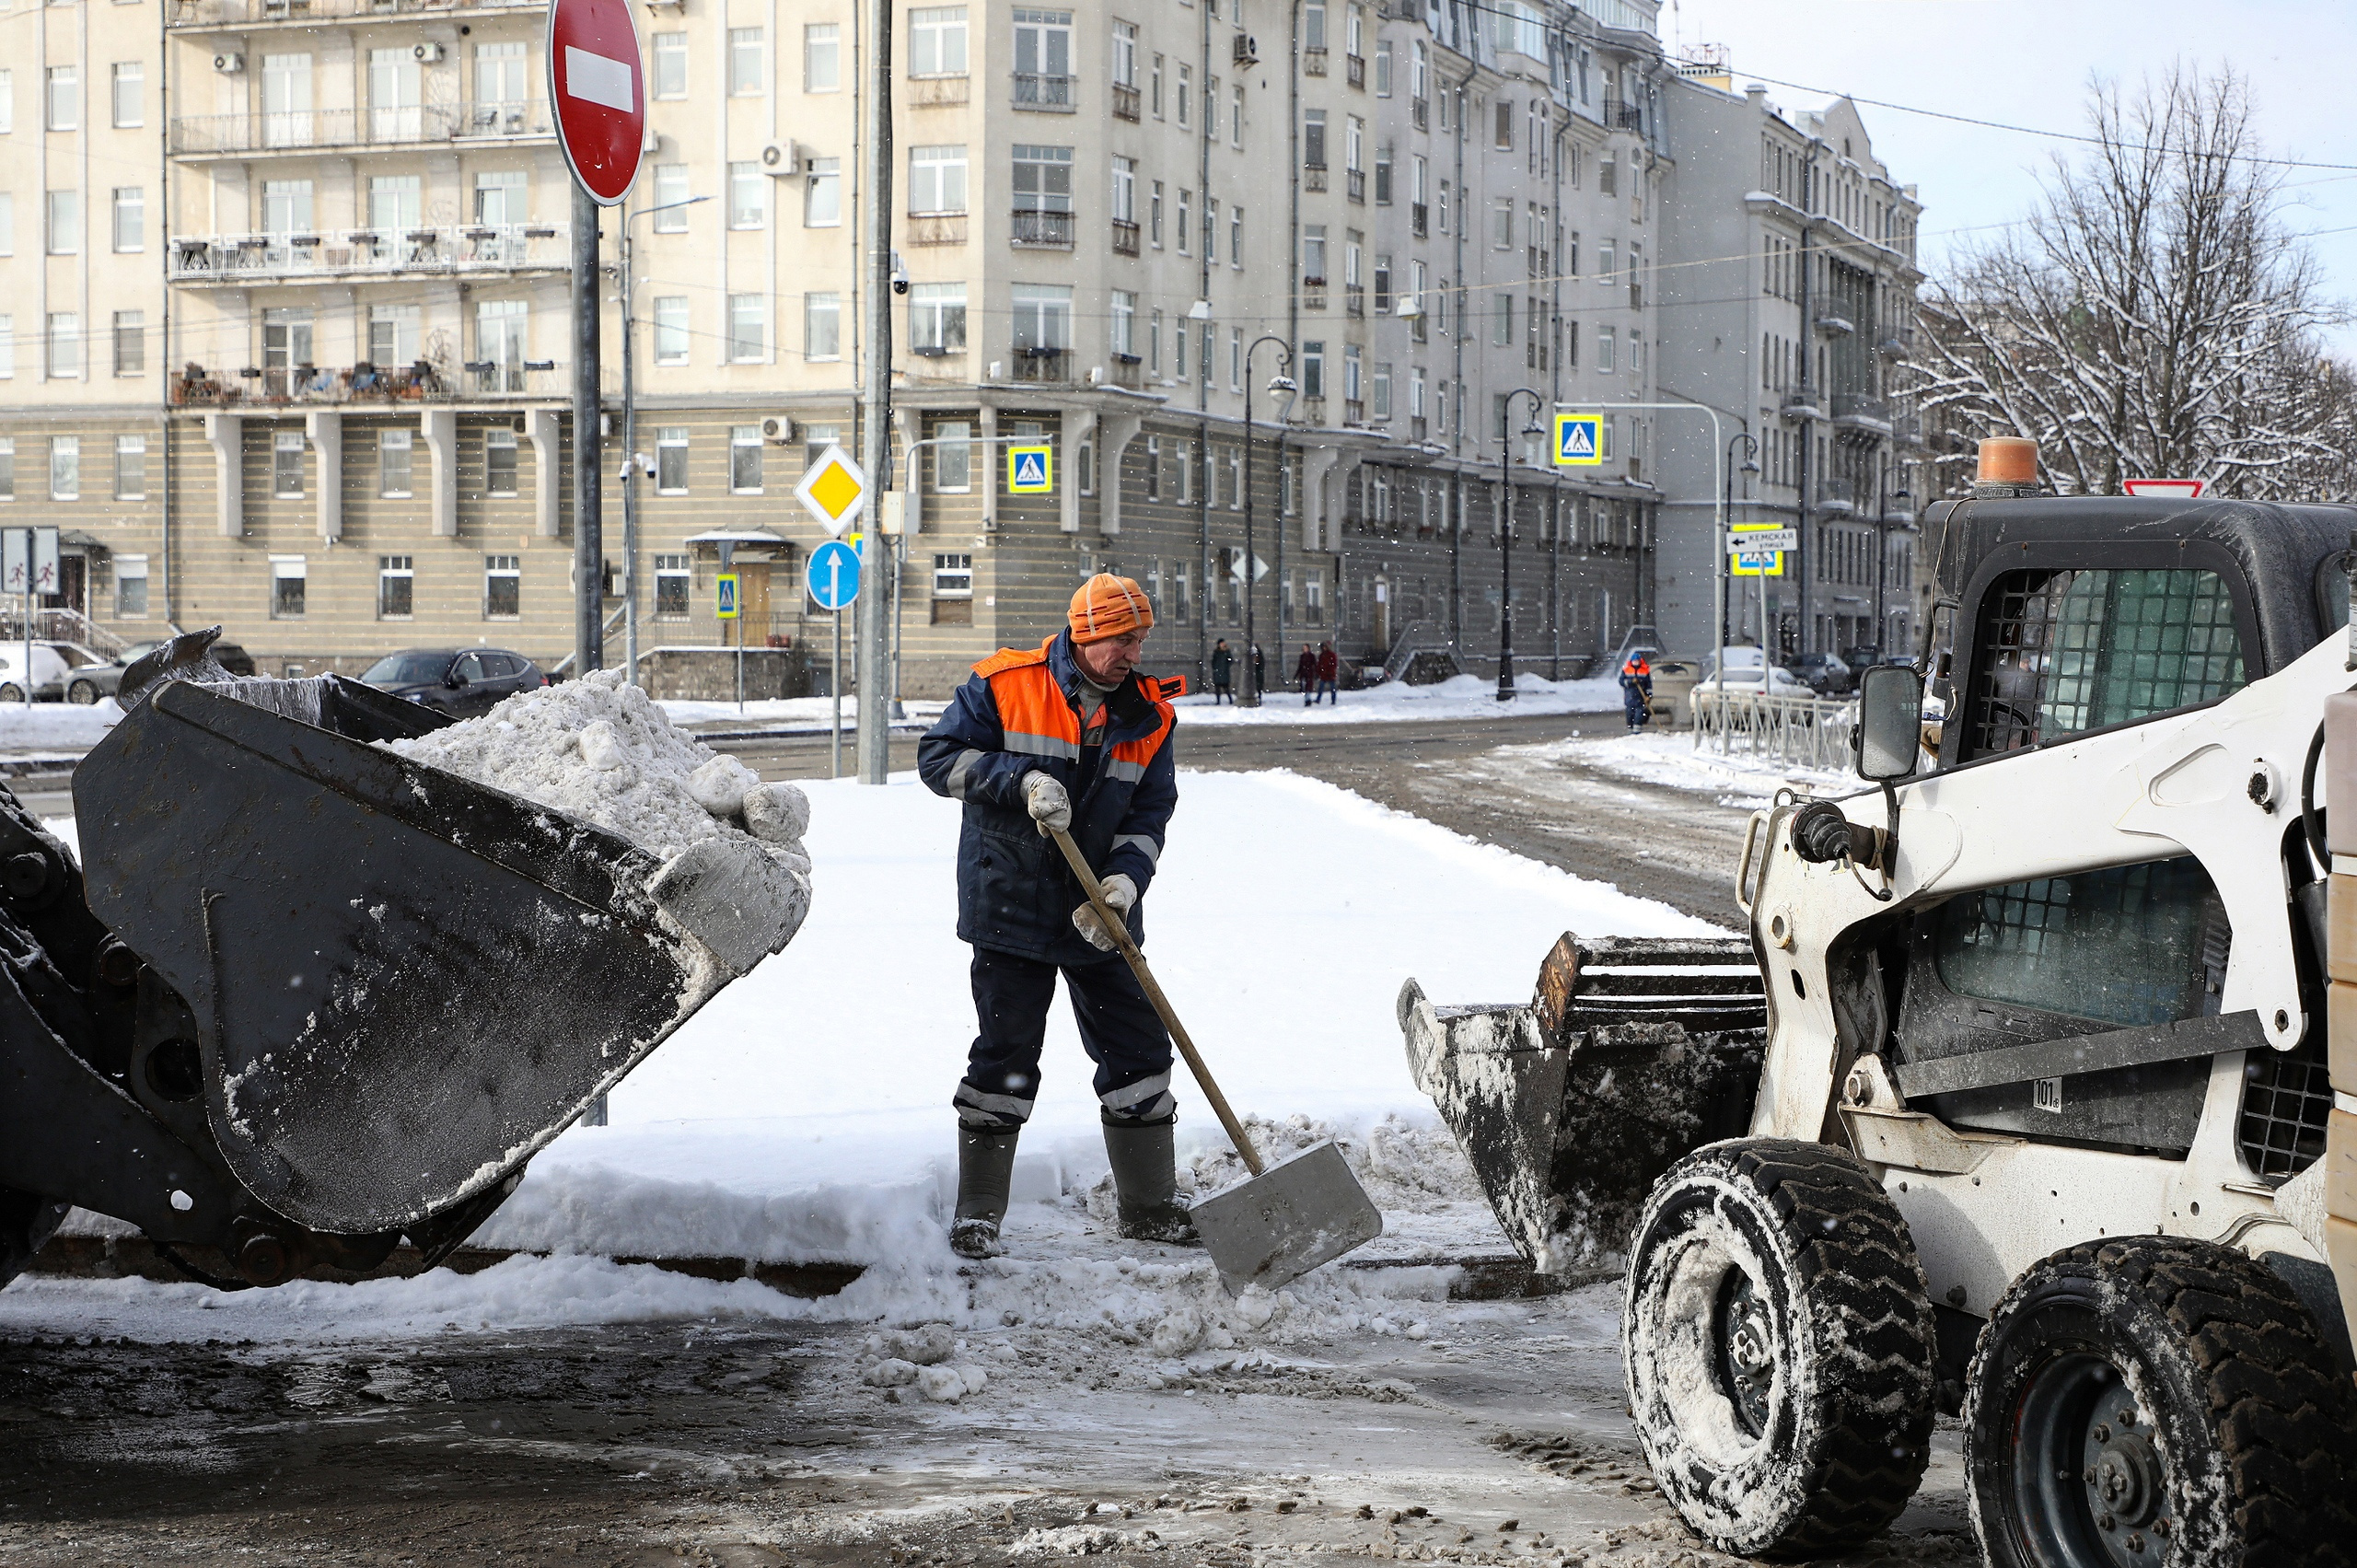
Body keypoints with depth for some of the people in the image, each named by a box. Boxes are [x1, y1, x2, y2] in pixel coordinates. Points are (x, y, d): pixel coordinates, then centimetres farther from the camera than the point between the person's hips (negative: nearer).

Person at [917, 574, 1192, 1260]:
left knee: (1138, 1050, 6)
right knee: (1005, 1056, -1)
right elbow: (938, 757, -7)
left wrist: (1125, 879, -17)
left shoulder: (1148, 715, 3)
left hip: (1102, 917, 4)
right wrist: (1021, 779, -21)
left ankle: (1149, 1205, 20)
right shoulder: (1003, 685, -7)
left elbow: (1149, 812, 1)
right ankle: (977, 1213, 9)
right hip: (1011, 907, -4)